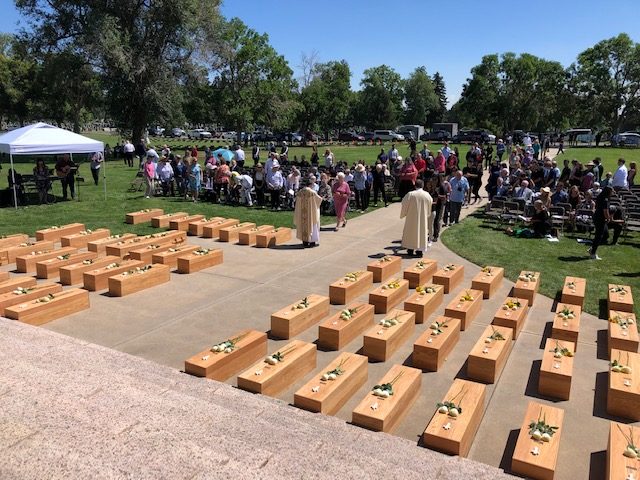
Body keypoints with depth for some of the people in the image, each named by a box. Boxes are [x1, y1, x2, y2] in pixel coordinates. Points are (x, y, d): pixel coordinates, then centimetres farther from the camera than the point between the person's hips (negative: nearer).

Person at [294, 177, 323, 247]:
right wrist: (321, 198, 22)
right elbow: (319, 199, 0)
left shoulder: (299, 192, -4)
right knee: (311, 225, 8)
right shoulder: (312, 192, -15)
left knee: (303, 225, 13)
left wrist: (295, 210, 14)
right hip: (310, 212, -4)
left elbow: (297, 204, 1)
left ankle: (305, 241, 15)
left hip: (302, 213, 4)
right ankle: (312, 241, 10)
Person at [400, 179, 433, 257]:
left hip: (412, 218, -2)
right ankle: (420, 251, 9)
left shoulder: (410, 194, -13)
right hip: (423, 219, 2)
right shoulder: (427, 195, -5)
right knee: (421, 232, 9)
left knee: (411, 232, 12)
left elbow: (404, 206, -6)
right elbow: (429, 207, 9)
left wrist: (402, 214, 10)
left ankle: (410, 250, 17)